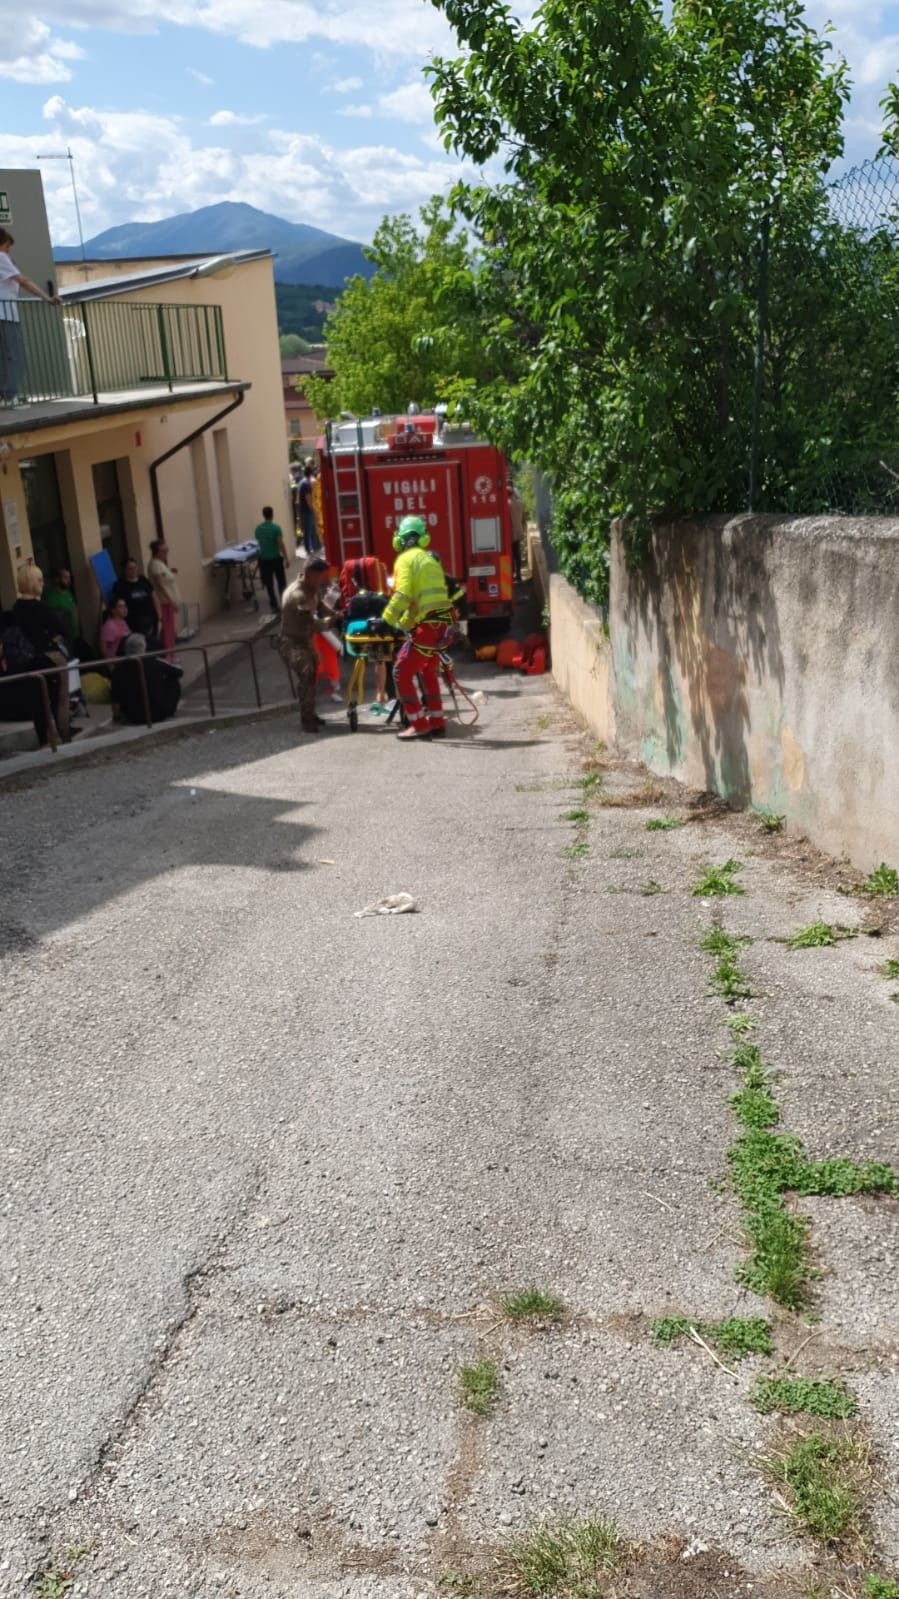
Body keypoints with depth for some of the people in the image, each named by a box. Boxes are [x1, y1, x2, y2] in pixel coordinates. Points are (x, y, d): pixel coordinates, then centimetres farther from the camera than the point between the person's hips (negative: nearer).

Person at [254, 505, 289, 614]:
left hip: (264, 559, 3)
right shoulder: (276, 528, -14)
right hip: (276, 558, -3)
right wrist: (286, 558, -7)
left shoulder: (258, 529, 1)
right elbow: (281, 545, -15)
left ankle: (274, 606, 8)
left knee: (269, 584, 8)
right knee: (281, 582, 12)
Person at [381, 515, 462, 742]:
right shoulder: (430, 558, 20)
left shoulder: (406, 559, -6)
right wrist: (402, 623, 26)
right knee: (427, 671, 24)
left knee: (402, 672, -1)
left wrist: (386, 620, -9)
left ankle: (419, 724, -3)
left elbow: (402, 595, -18)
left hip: (428, 626, -9)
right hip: (442, 623, 9)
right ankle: (437, 723, 26)